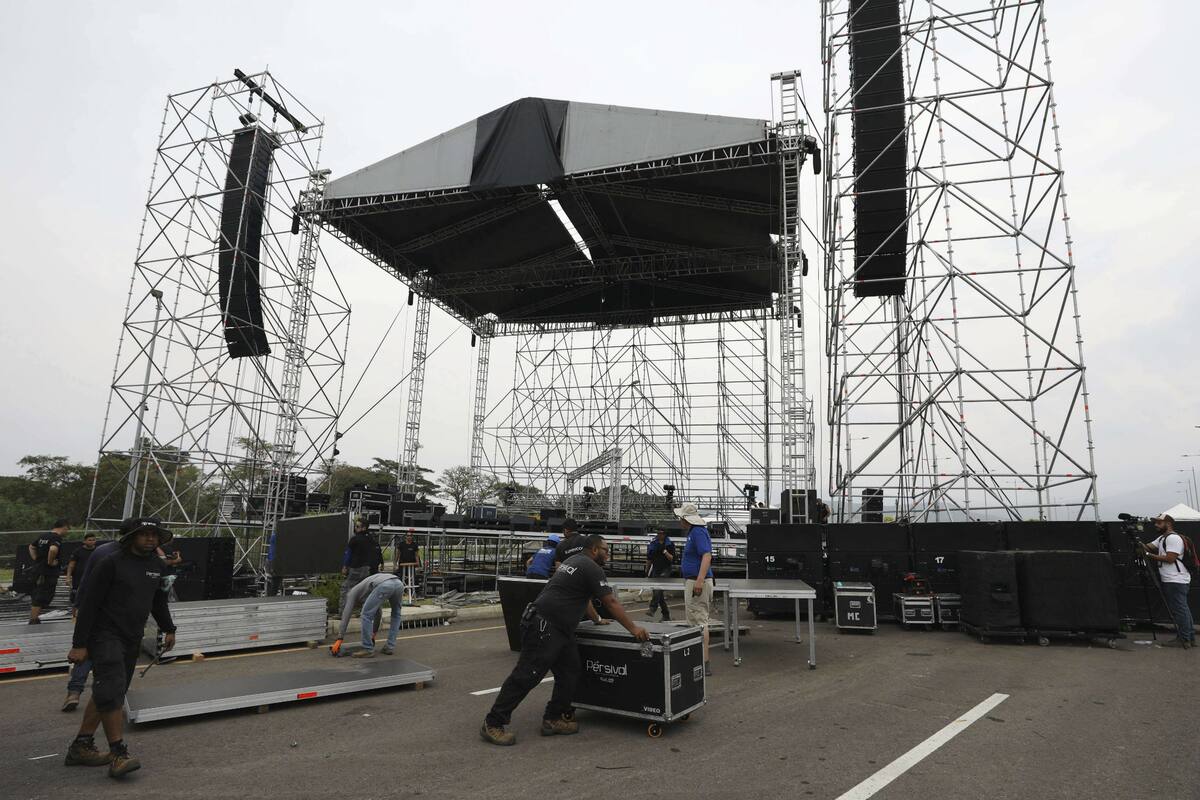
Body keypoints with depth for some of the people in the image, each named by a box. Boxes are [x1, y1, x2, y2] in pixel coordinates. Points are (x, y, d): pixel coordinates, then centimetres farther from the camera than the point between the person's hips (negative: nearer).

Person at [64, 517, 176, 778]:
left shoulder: (156, 565, 9)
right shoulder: (111, 564, -12)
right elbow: (89, 604, -12)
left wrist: (168, 629, 22)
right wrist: (79, 644, -14)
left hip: (132, 639, 7)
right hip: (105, 636, -7)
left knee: (106, 692, 13)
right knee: (112, 690, -14)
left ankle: (80, 747, 24)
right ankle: (118, 754, -12)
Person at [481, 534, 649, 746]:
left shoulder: (575, 561, 21)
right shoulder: (592, 569, -9)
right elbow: (611, 602, -10)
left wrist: (597, 619, 42)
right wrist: (633, 628, -6)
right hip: (543, 626, -11)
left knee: (569, 672, 11)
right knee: (527, 675, -8)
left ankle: (554, 719, 16)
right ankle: (492, 724, -3)